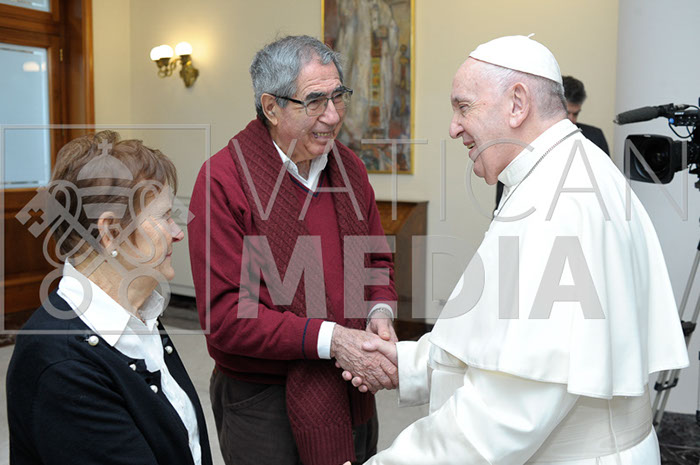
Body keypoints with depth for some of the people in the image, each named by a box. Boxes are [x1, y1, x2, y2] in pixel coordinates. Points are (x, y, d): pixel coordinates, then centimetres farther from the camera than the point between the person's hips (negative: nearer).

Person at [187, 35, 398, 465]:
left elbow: (378, 260, 14)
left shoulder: (350, 166, 4)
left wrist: (380, 312, -8)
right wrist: (329, 339, -25)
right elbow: (224, 314, -20)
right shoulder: (223, 180, -16)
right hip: (265, 405, -6)